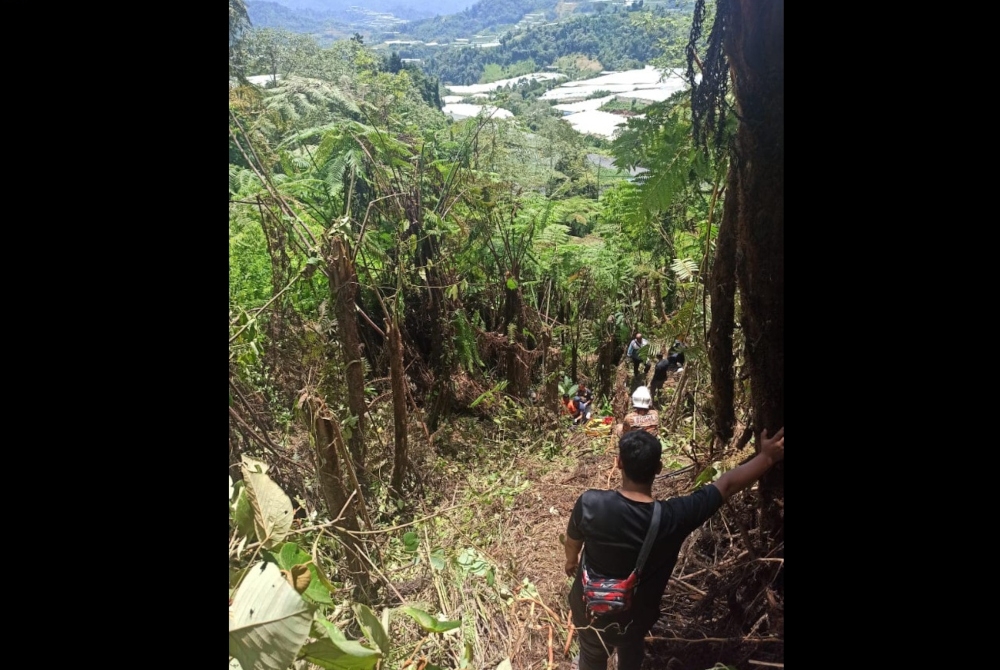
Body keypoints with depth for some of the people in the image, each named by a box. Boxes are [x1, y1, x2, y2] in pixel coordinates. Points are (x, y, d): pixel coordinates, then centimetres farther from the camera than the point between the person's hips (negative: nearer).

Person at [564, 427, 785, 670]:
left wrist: (571, 561, 13)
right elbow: (728, 485, -19)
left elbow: (572, 542, -10)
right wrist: (768, 456, -8)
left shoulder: (590, 504, -33)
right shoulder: (674, 517, -32)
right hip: (636, 613, 1)